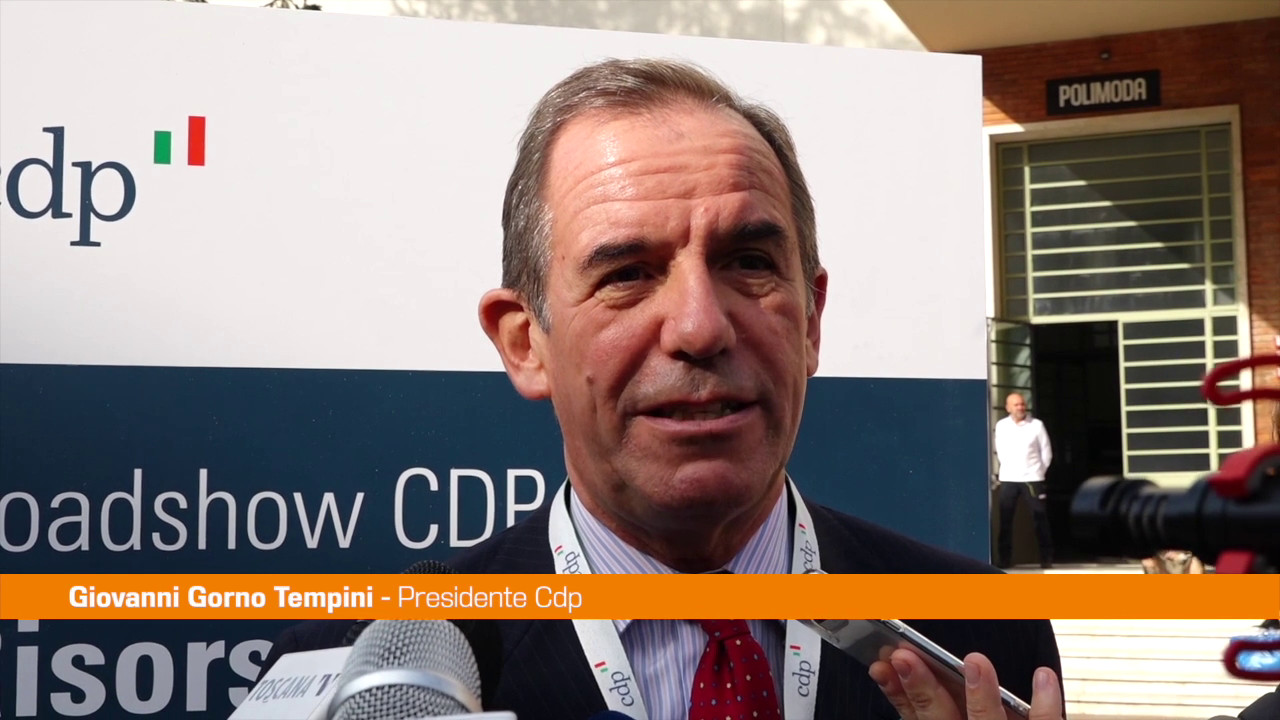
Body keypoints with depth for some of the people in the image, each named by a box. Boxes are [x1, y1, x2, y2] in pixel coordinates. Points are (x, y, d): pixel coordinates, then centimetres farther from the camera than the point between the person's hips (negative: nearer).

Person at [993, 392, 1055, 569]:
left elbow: (1046, 452, 3)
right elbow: (999, 451, 11)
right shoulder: (1001, 426, 4)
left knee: (1040, 519, 0)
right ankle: (1003, 559, 10)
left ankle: (1046, 558, 6)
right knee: (1005, 521, 3)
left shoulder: (1037, 425, -2)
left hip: (1032, 479, -2)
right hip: (1008, 480, 2)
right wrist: (1007, 468, 6)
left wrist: (1039, 472, 3)